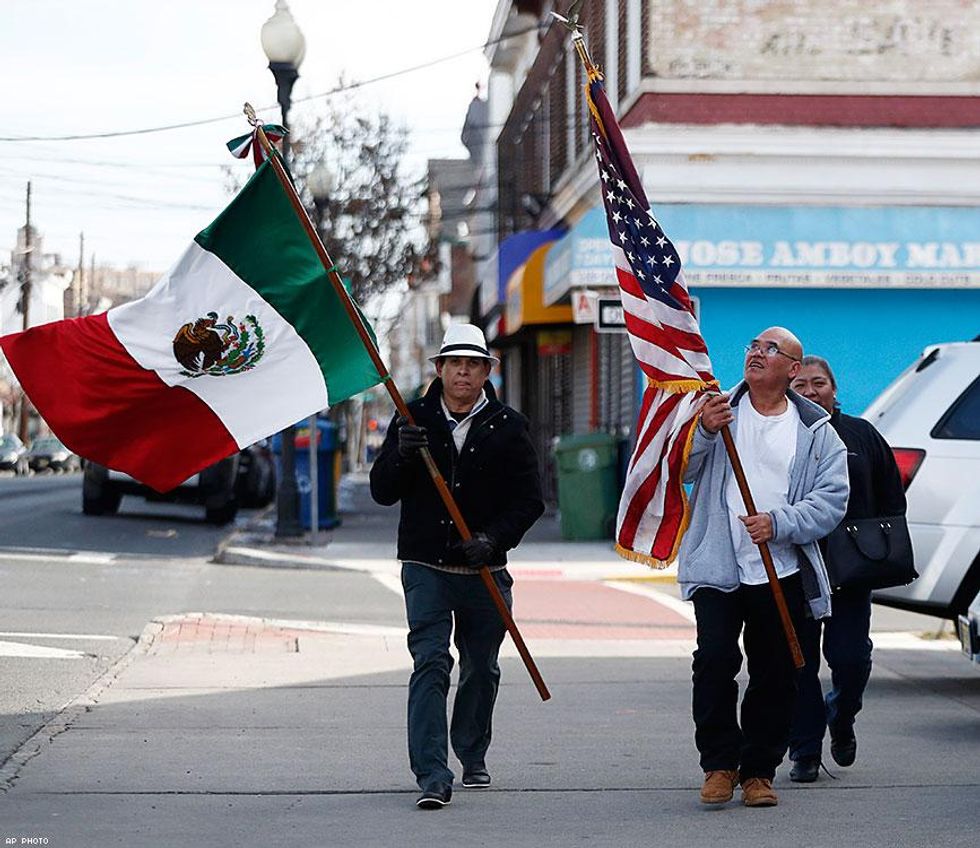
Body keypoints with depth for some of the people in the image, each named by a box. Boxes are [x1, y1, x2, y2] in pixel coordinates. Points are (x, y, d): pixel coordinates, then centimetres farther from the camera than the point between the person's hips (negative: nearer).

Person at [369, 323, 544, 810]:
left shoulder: (507, 427, 3)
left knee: (481, 670, 13)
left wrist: (493, 538, -15)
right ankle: (433, 777, -17)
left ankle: (473, 757, 35)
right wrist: (400, 456, -19)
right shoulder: (415, 420, 4)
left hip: (485, 571, 1)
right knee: (430, 664, -13)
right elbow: (381, 492, 1)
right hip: (426, 568, -1)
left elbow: (529, 500, 1)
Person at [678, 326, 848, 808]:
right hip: (718, 569, -1)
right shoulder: (718, 409, 9)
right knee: (715, 661, -13)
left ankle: (759, 770, 18)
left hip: (783, 573, 1)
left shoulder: (818, 432, 7)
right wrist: (703, 432, -19)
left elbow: (832, 499, -2)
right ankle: (719, 763, 1)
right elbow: (679, 470, 0)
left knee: (775, 675, 5)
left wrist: (779, 522, -17)